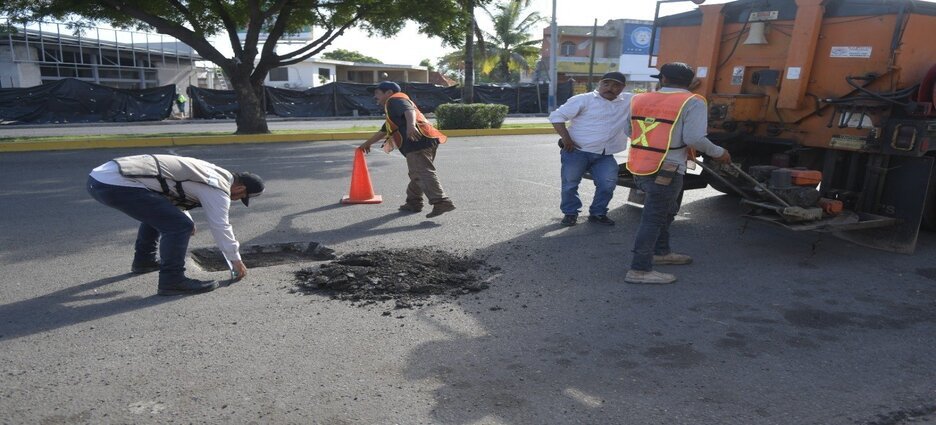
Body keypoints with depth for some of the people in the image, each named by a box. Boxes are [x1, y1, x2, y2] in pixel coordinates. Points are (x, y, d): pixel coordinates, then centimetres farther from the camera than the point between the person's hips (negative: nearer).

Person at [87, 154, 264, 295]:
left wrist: (185, 216, 48)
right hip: (117, 185, -11)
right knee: (179, 225, -14)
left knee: (158, 212, 32)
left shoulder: (212, 172, 20)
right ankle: (172, 280, -6)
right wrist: (236, 260, 11)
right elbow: (220, 227, -2)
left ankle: (143, 261, 44)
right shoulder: (218, 188, -7)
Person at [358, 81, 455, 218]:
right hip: (427, 142, 11)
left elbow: (409, 110, -17)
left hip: (418, 140, -11)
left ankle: (441, 203, -26)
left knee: (424, 173, -17)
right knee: (417, 174, 19)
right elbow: (383, 131, 51)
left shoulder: (395, 99, 6)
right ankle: (413, 203, 29)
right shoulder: (391, 109, 38)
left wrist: (411, 125, -38)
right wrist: (368, 143, 60)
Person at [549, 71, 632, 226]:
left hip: (605, 155, 3)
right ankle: (570, 213, 23)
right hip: (577, 151, -3)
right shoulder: (583, 99, -6)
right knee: (570, 183, 3)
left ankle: (598, 213, 15)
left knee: (608, 184, -5)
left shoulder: (629, 101, 9)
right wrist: (566, 139, -15)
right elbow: (556, 116, -8)